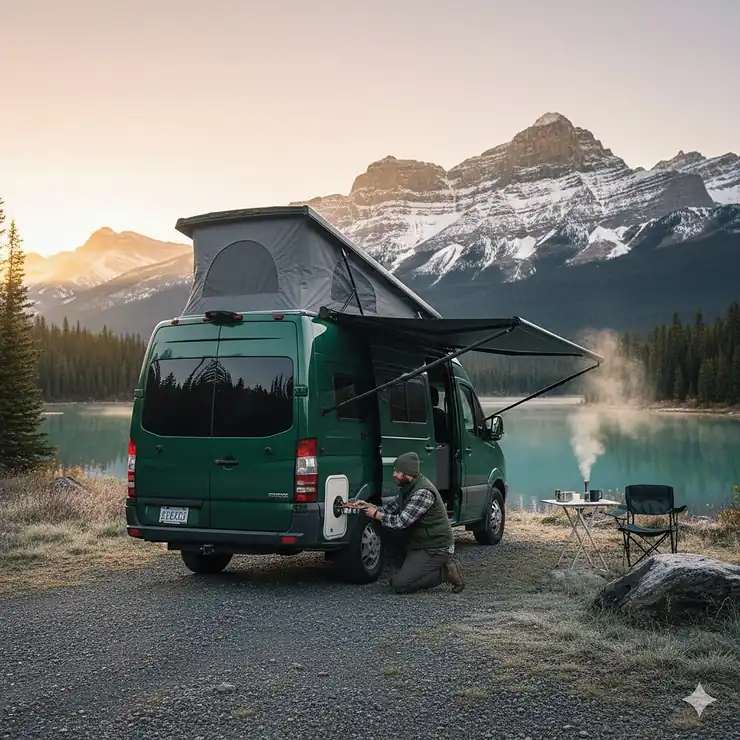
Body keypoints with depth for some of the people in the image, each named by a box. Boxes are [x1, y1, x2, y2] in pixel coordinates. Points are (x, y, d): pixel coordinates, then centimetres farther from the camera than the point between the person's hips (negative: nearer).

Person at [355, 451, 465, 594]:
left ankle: (444, 573, -6)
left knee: (399, 584, -15)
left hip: (435, 549, -10)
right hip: (421, 545, 10)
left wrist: (376, 514, -13)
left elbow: (401, 521, -26)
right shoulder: (408, 488, 8)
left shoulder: (423, 492, -24)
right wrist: (370, 507, 1)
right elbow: (393, 508, 16)